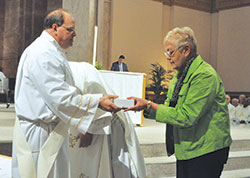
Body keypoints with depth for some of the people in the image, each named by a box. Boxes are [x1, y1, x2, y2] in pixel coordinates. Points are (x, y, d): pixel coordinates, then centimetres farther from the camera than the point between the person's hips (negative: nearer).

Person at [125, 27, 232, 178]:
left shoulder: (205, 76, -19)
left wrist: (150, 105, -21)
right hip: (184, 149, 9)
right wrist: (145, 105, -1)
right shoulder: (180, 75, 12)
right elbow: (169, 107, 15)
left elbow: (186, 117, -24)